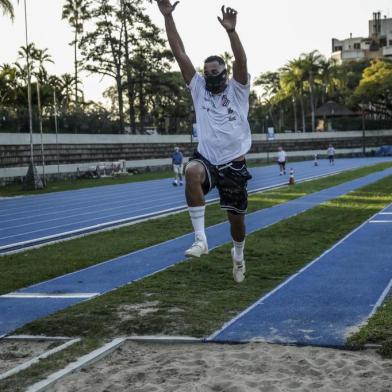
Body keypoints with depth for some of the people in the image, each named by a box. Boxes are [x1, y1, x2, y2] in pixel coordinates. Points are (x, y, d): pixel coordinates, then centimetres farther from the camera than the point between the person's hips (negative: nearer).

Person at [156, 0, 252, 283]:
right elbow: (180, 53, 0)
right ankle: (200, 239, -33)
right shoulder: (199, 88, 7)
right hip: (207, 160, 1)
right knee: (192, 171, -36)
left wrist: (231, 31, -36)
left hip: (234, 165, 0)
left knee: (237, 217, 9)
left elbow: (241, 61, -20)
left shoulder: (237, 89, 1)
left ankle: (238, 255, 44)